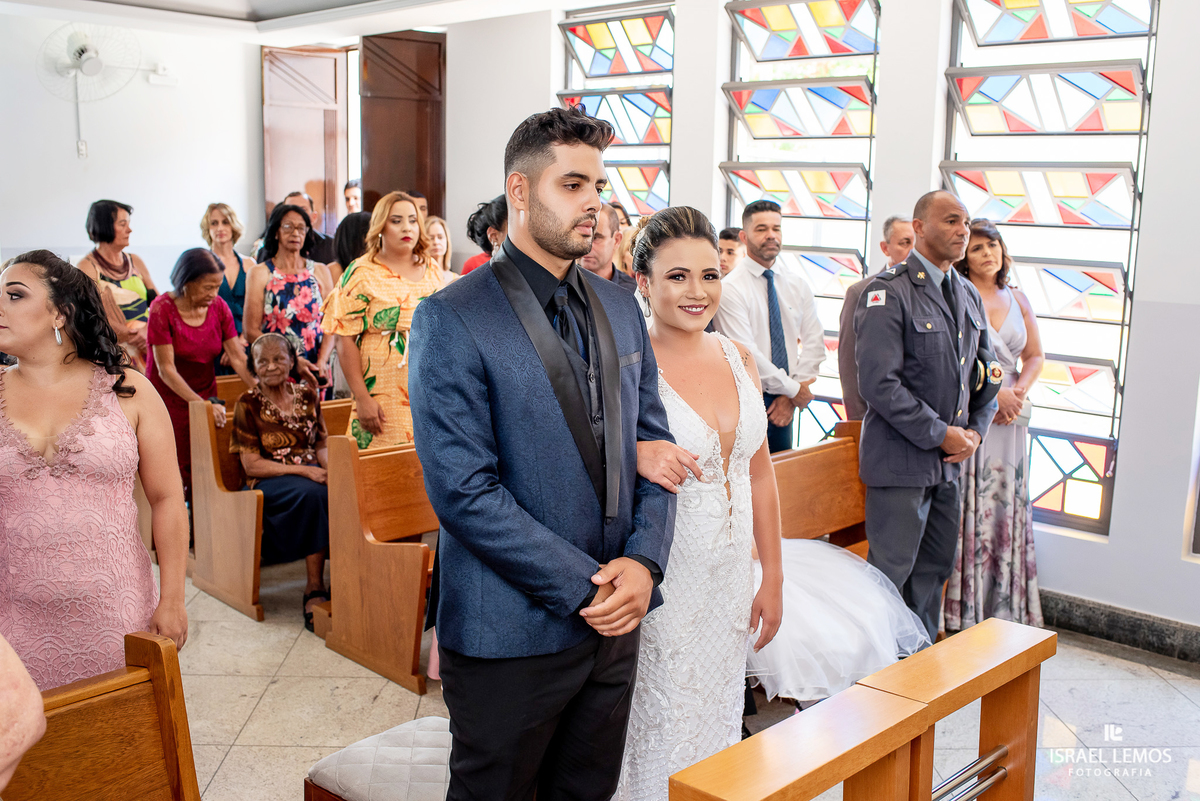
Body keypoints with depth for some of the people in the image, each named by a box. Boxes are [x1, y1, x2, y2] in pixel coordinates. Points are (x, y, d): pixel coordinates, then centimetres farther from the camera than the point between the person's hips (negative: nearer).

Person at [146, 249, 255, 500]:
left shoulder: (218, 307, -1)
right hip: (169, 399, -4)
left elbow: (238, 358, -3)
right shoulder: (162, 309, -14)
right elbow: (166, 369, -16)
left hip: (206, 397, 4)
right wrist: (202, 404, -21)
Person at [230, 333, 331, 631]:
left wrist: (330, 469, -9)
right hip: (268, 482, -4)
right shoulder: (248, 404, -1)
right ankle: (315, 588, -30)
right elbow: (251, 464, -7)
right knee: (314, 494, -36)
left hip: (311, 473, 4)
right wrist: (303, 470, -17)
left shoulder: (307, 395, 11)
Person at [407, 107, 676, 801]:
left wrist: (644, 562, -7)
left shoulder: (620, 308, 7)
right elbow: (464, 491, -19)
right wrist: (584, 586, -18)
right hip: (511, 634, -5)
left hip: (615, 619, 6)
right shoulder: (452, 321, -13)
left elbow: (653, 444, 9)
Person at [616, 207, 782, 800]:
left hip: (730, 578, 6)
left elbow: (760, 473, 11)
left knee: (717, 725, 19)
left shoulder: (739, 358, 4)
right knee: (661, 734, 7)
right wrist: (636, 456, -36)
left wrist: (773, 578, 12)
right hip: (659, 582, -5)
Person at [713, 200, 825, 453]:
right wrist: (793, 389, -10)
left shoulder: (798, 286, 9)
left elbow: (814, 341, 5)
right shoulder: (731, 288, -10)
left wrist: (790, 398, -6)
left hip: (783, 404, 5)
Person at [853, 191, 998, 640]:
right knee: (891, 570, -1)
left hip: (950, 459, 8)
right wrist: (941, 434, -16)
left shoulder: (968, 296, 13)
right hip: (901, 460, -8)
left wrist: (976, 430, 3)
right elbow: (878, 383, -20)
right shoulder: (889, 292, -12)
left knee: (936, 568, 15)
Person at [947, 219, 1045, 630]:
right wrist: (991, 391, -18)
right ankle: (963, 612, 6)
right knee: (967, 507, -4)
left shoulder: (1017, 299, 13)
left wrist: (1018, 392, -3)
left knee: (1008, 507, 8)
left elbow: (1035, 356, 15)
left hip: (1009, 418, 6)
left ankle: (1004, 608, 20)